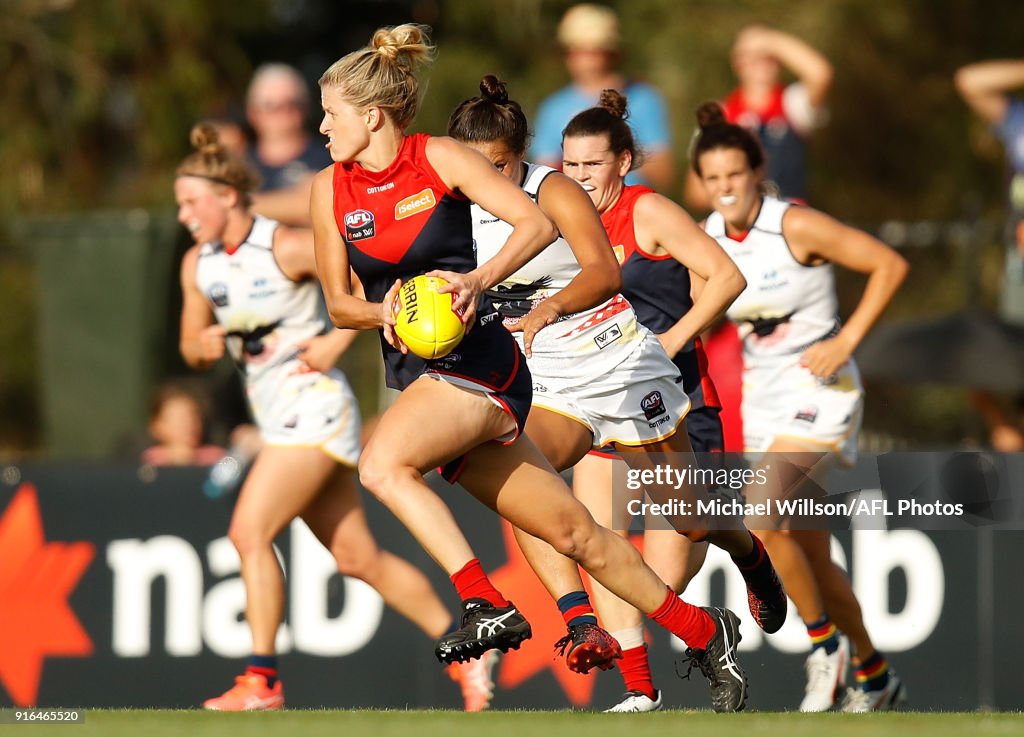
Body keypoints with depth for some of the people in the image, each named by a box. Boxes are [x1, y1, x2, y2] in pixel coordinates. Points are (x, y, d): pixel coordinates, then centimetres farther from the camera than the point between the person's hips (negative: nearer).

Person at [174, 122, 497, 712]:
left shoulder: (288, 248, -15)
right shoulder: (198, 265, 6)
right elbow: (193, 350, 15)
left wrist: (335, 342, -17)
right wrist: (204, 347, -8)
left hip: (314, 407, -8)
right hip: (277, 416, 8)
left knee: (249, 532, -16)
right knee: (357, 556, 10)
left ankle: (262, 680, -12)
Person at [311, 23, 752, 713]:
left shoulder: (438, 158, -5)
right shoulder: (329, 190, 8)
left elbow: (539, 223, -10)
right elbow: (339, 303, 13)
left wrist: (478, 279, -24)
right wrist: (382, 313, -9)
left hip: (482, 363, -5)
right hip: (418, 375, 5)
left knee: (382, 462, -30)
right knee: (574, 532, 6)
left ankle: (488, 605, -27)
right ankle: (703, 631, 18)